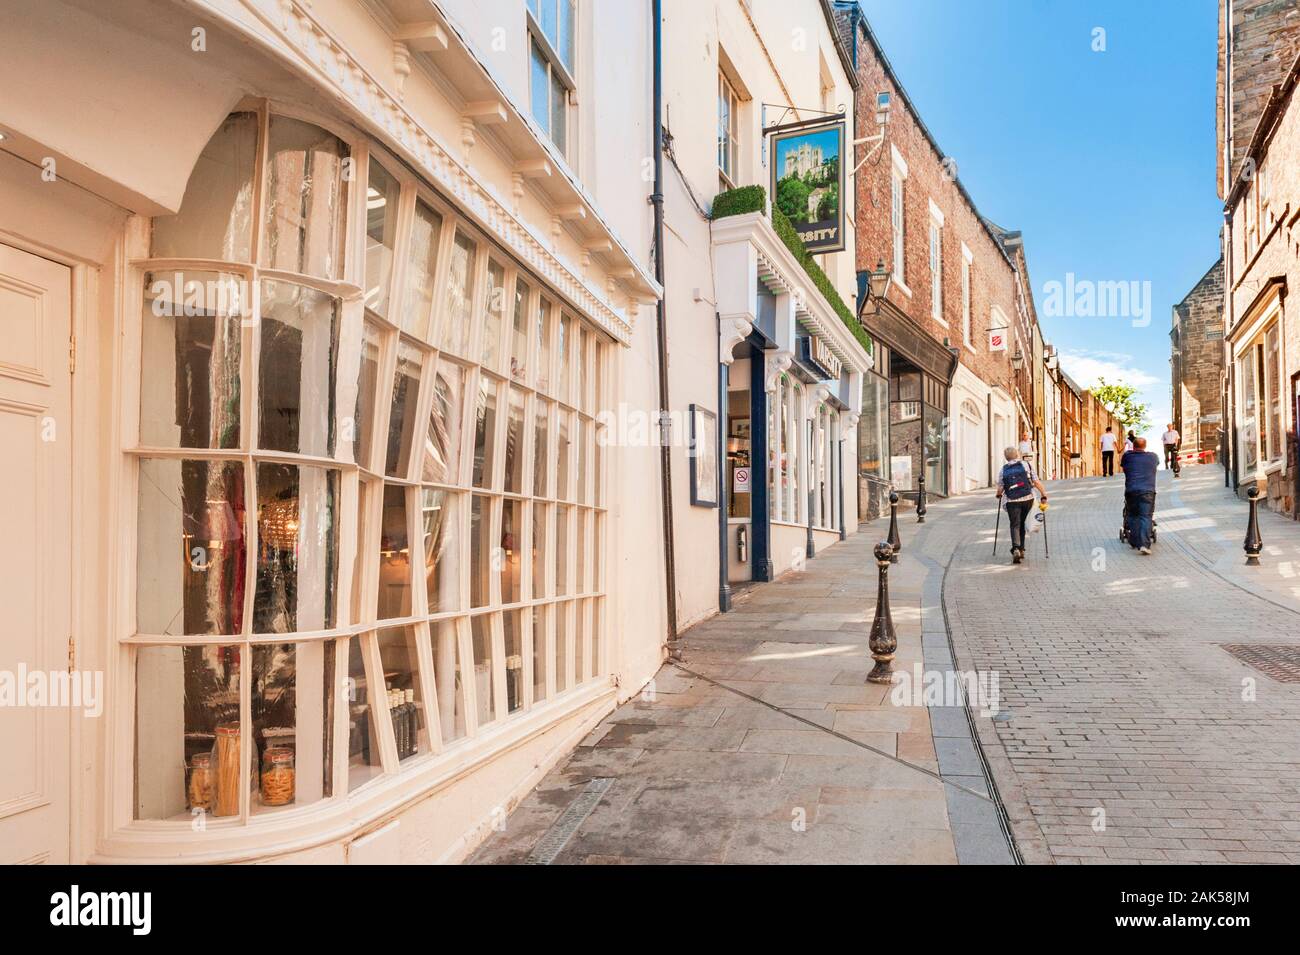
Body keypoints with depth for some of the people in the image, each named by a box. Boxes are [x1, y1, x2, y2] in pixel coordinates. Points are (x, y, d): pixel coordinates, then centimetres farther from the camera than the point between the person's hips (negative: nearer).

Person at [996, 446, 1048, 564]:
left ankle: (1016, 549, -24)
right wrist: (1044, 495, 2)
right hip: (1027, 498, 1)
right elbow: (1036, 482, -2)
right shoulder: (1026, 464, 6)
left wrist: (999, 495, 26)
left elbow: (1000, 489, 5)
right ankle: (1021, 549, 20)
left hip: (1012, 501, -1)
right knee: (1022, 523, 17)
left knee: (1015, 525, -1)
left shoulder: (1003, 469, 7)